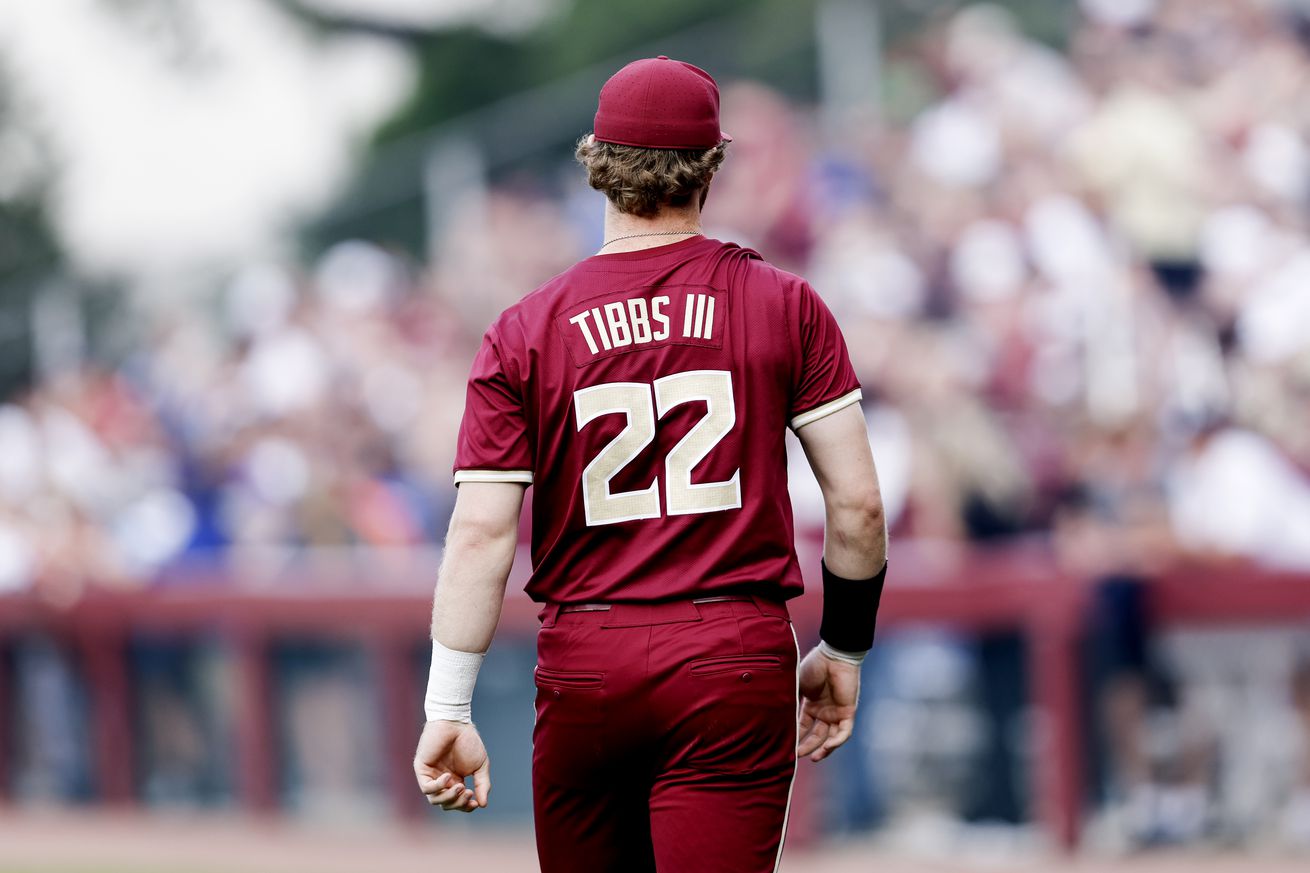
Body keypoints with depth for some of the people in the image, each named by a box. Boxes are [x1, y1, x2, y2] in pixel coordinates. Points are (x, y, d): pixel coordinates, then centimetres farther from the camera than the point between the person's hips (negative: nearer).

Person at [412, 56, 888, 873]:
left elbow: (481, 533, -4)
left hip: (583, 668, 1)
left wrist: (449, 711, -2)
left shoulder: (525, 331, 2)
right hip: (740, 666, -1)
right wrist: (844, 651, 14)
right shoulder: (785, 306, 2)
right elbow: (858, 503, 1)